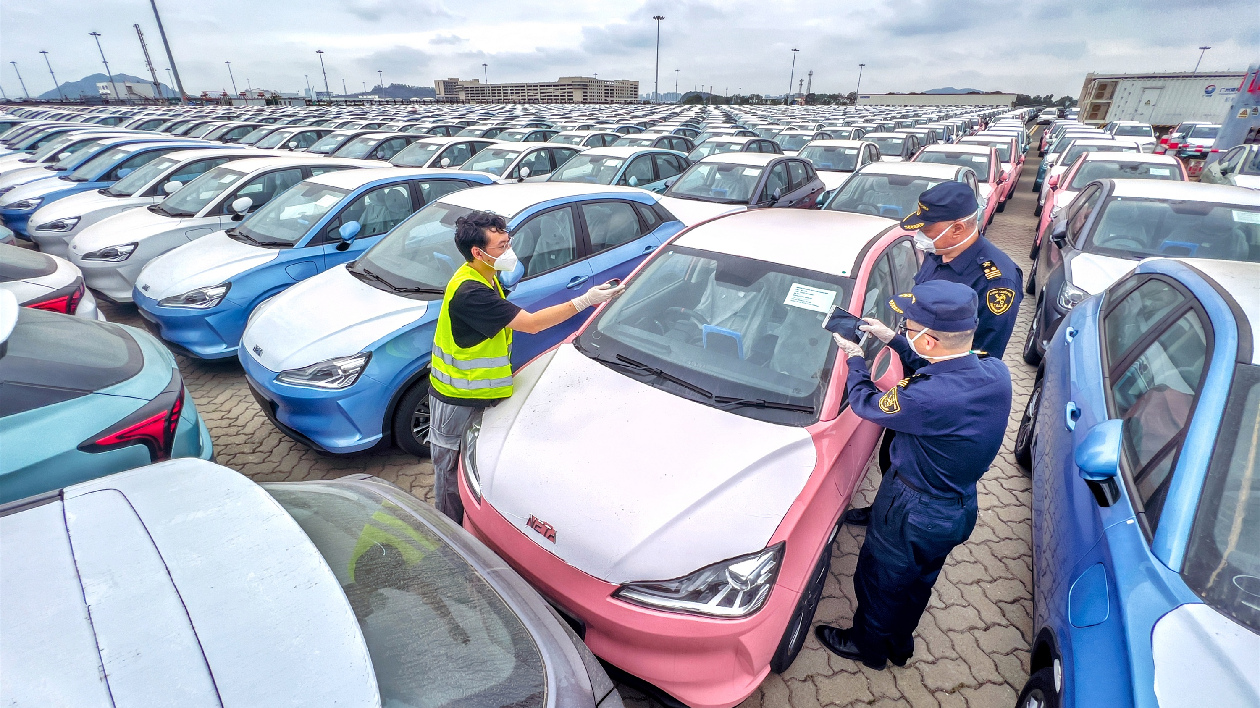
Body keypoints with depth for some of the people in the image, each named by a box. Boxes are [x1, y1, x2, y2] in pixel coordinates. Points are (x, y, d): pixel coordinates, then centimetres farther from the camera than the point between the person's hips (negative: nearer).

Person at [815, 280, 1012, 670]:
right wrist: (892, 339, 5)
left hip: (914, 514, -7)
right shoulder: (996, 372, -16)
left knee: (879, 581, 21)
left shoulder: (927, 400, -40)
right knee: (918, 581, 30)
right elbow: (939, 373, 6)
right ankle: (900, 644, 55)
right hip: (962, 508, 8)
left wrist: (854, 358, -2)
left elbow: (866, 403, -20)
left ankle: (868, 646, 47)